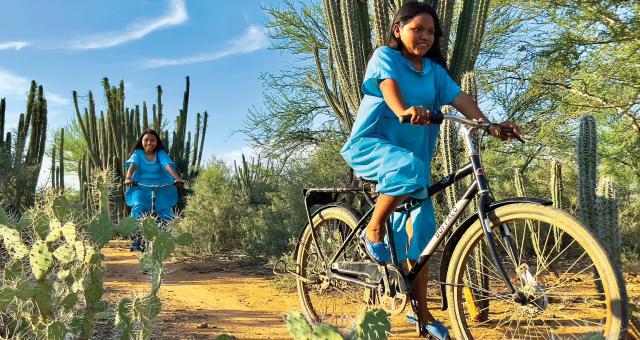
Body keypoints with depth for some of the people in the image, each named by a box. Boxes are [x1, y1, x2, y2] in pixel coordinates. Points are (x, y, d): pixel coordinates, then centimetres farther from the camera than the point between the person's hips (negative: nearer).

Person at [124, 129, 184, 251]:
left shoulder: (160, 153, 1)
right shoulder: (138, 153, 2)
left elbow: (168, 165, -17)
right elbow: (133, 165, -16)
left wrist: (177, 178, -35)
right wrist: (128, 178, -36)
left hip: (160, 188, 0)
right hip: (140, 187, 0)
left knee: (166, 212, -14)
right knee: (138, 207, -26)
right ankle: (136, 238, -14)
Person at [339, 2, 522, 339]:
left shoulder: (434, 70, 12)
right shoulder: (385, 56, -2)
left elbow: (459, 97, -1)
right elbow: (388, 85, -23)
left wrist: (491, 125, -18)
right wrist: (404, 112, -45)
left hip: (415, 155, 6)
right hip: (370, 144, -5)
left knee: (420, 231, 1)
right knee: (407, 166, -39)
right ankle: (373, 230, -14)